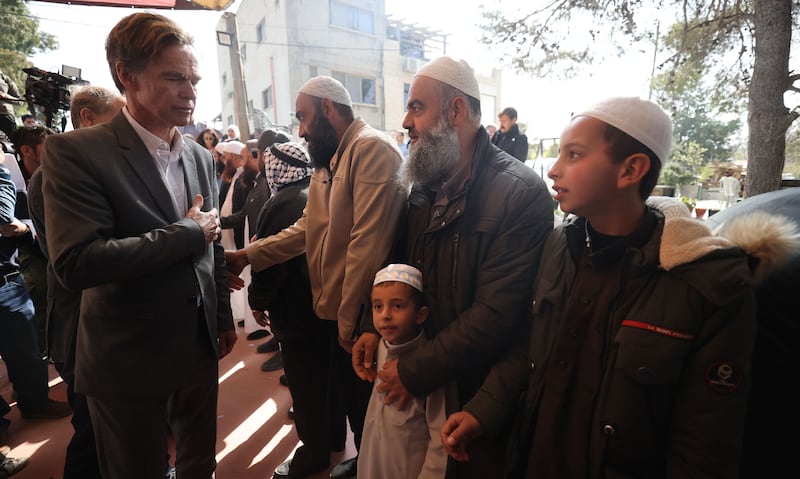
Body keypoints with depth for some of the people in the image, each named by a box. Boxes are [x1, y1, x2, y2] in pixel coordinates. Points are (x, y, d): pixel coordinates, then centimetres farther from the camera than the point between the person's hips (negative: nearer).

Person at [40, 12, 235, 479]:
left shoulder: (201, 156, 3)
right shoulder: (75, 152, -14)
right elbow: (76, 262, -26)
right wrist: (186, 232, -20)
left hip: (201, 348, 5)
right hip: (129, 361, -5)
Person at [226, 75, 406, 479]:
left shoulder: (371, 148, -17)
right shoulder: (329, 158, 15)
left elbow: (368, 241, -24)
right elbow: (307, 229, 12)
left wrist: (349, 317, -19)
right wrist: (247, 255, 6)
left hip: (363, 313, -9)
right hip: (337, 310, 9)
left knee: (368, 401, 10)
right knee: (348, 391, 22)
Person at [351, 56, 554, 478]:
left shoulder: (521, 193, -22)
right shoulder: (424, 187, 1)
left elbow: (497, 315, -26)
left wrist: (414, 371, -21)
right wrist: (376, 328, -4)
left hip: (478, 394, -6)